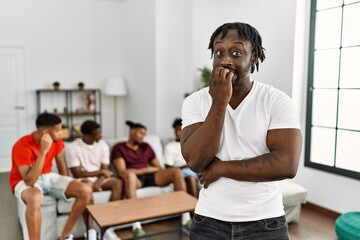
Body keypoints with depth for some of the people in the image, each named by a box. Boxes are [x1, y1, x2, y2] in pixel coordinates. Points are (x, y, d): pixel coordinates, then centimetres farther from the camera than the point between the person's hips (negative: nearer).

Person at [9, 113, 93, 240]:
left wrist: (66, 188, 5)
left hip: (48, 177, 6)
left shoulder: (56, 140, -8)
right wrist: (43, 151, -39)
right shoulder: (22, 146, -27)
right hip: (24, 182, -6)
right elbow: (30, 181, -35)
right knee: (34, 198, -44)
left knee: (86, 191, -16)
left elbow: (61, 166, 7)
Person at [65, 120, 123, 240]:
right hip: (83, 180, -4)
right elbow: (77, 174, -14)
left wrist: (98, 183, -22)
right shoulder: (72, 147, -11)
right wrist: (100, 172, -13)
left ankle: (108, 228, -26)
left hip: (99, 179, 4)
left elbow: (105, 170, -2)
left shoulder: (103, 145, 2)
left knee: (118, 182, -25)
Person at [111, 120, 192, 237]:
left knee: (176, 172, -19)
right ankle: (136, 225, -48)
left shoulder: (146, 147, 23)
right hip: (134, 179, -5)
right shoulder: (119, 148, 7)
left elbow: (158, 168, 18)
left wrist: (168, 176, -5)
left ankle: (185, 217, -24)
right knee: (129, 174, -41)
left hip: (150, 177, 5)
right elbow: (122, 172, -8)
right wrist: (146, 169, -7)